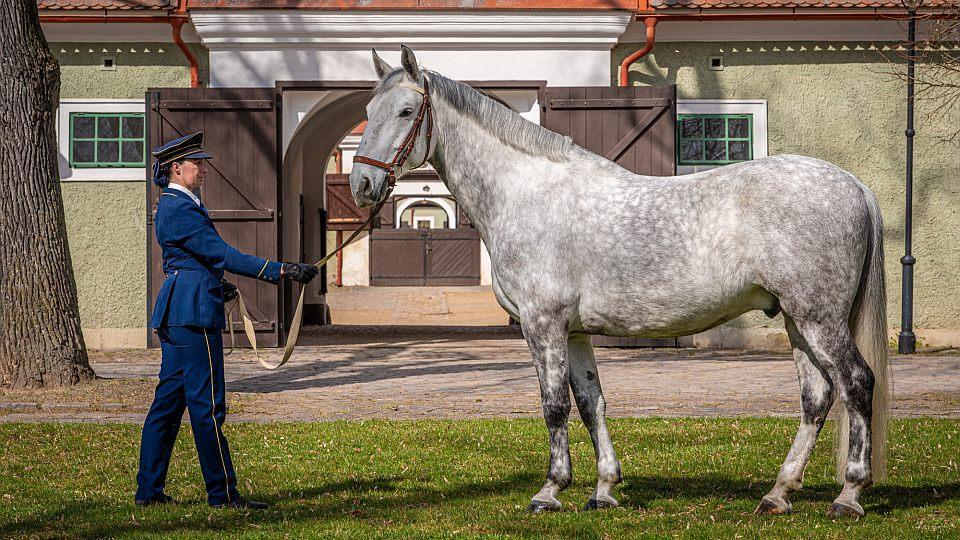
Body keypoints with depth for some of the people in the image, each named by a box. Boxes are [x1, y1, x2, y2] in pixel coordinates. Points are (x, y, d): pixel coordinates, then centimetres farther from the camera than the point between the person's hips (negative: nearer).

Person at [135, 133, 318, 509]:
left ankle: (149, 491, 14)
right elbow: (222, 254, -21)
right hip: (194, 312, -11)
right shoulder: (179, 210, -15)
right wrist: (281, 271, -23)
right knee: (207, 404, -6)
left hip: (175, 313, 11)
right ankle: (222, 493, -3)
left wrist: (217, 286, 41)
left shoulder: (176, 205, 18)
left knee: (168, 400, 11)